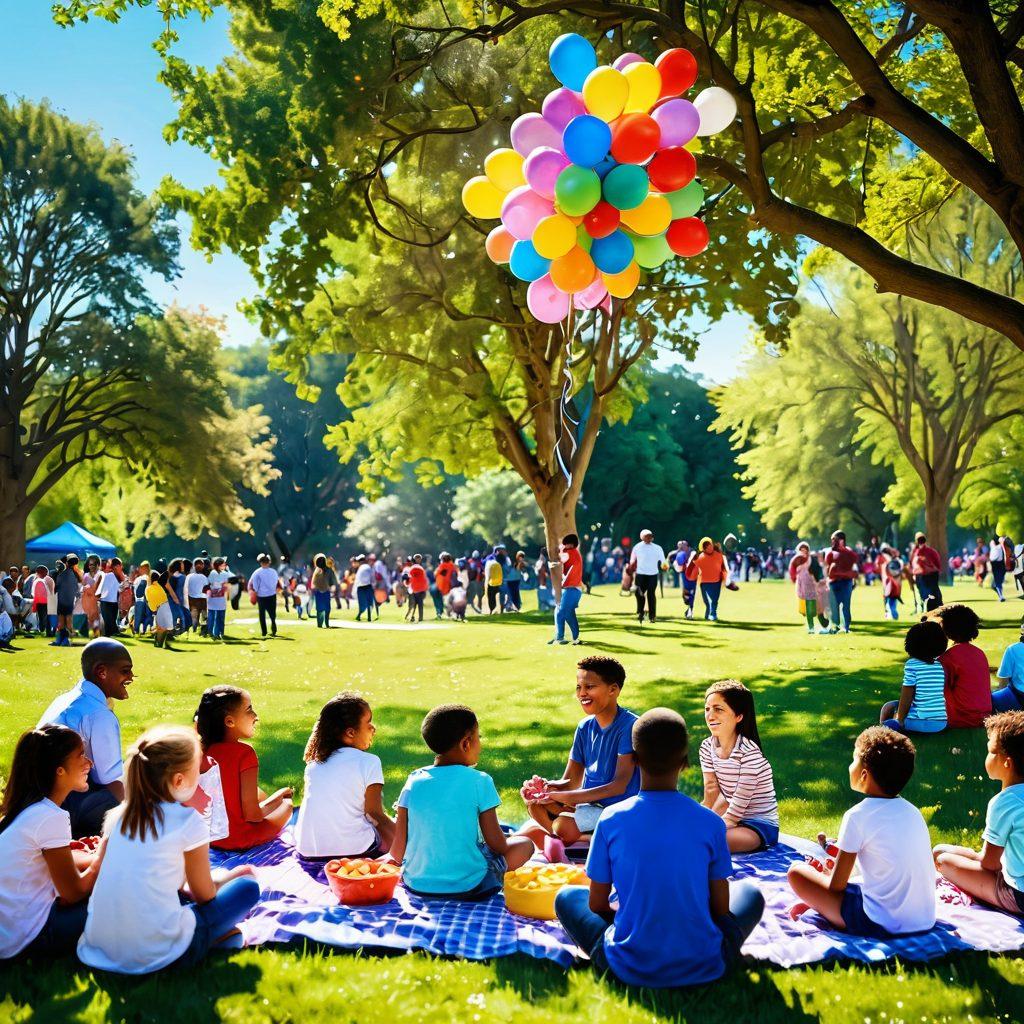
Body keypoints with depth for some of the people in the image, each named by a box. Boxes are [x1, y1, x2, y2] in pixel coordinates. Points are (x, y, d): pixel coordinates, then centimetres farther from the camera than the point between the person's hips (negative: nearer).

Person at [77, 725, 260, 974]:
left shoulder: (118, 815, 5)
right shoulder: (188, 822, -10)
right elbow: (205, 895, 2)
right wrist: (230, 876, 25)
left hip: (99, 945, 6)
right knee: (247, 886, 10)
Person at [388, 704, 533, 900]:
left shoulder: (414, 782, -3)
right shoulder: (479, 782, -12)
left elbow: (397, 853, -3)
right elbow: (497, 844, -6)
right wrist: (505, 839, 16)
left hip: (416, 885, 3)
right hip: (468, 887, -3)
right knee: (524, 843, 14)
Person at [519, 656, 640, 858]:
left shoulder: (629, 726, -16)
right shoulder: (585, 728, 5)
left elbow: (620, 785, -22)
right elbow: (570, 781, 4)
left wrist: (570, 797, -30)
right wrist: (547, 786, -20)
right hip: (589, 803, 7)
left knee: (564, 825, -28)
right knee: (535, 803, -14)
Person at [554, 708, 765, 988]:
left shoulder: (611, 820, -9)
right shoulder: (710, 823, -8)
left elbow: (596, 904, 0)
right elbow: (721, 908, 0)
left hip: (629, 970, 0)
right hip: (704, 968, 1)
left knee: (567, 896, 23)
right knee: (750, 893, 26)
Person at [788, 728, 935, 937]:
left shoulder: (858, 816, -12)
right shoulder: (911, 810, 6)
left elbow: (836, 886, -8)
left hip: (882, 927, -7)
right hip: (925, 925, 7)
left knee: (797, 871, -1)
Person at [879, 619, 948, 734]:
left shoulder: (912, 664, -8)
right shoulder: (942, 665, 6)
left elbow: (906, 698, -9)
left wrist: (899, 720, 3)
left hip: (919, 723, -6)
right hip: (941, 724, 6)